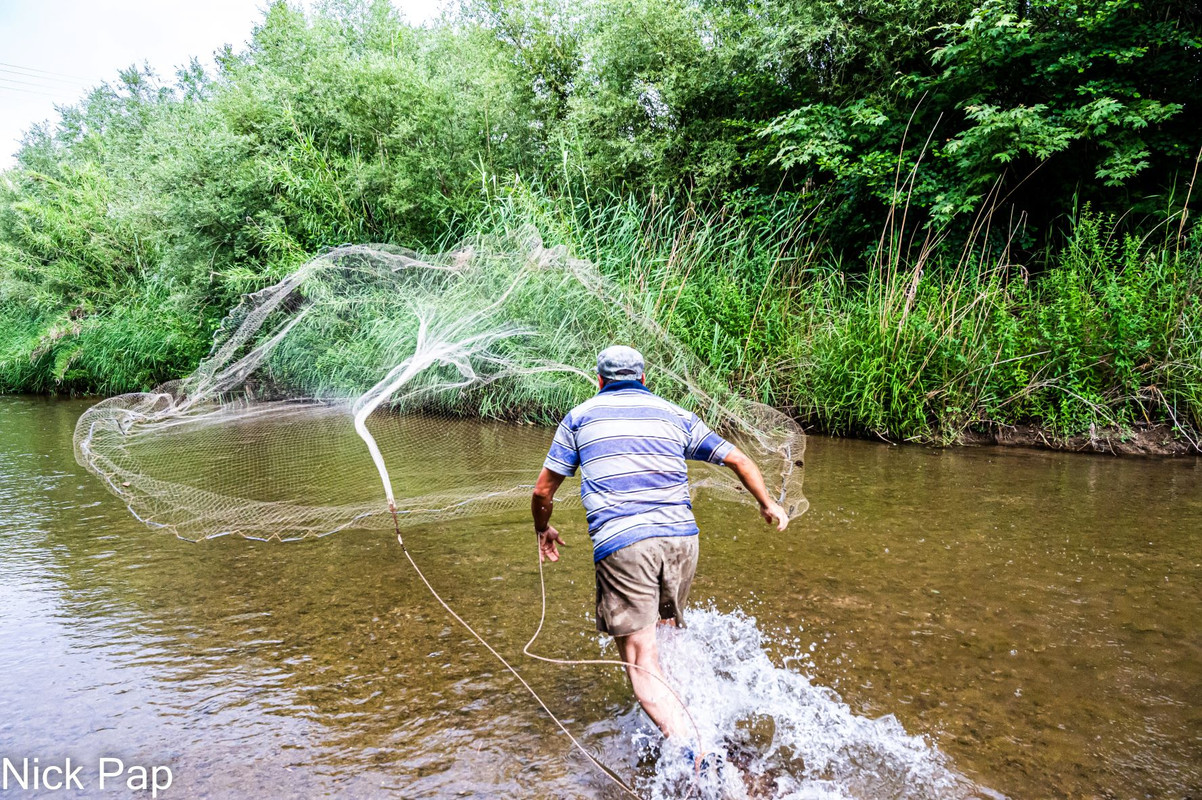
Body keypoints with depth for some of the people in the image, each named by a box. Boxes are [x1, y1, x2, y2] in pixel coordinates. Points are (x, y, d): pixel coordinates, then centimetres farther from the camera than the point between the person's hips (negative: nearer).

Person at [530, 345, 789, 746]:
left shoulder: (580, 416, 15)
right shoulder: (676, 415, 19)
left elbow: (543, 490, 14)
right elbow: (740, 461, 19)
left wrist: (543, 530, 33)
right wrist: (768, 505, 35)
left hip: (620, 544, -3)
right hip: (681, 539, 4)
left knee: (642, 664, -4)